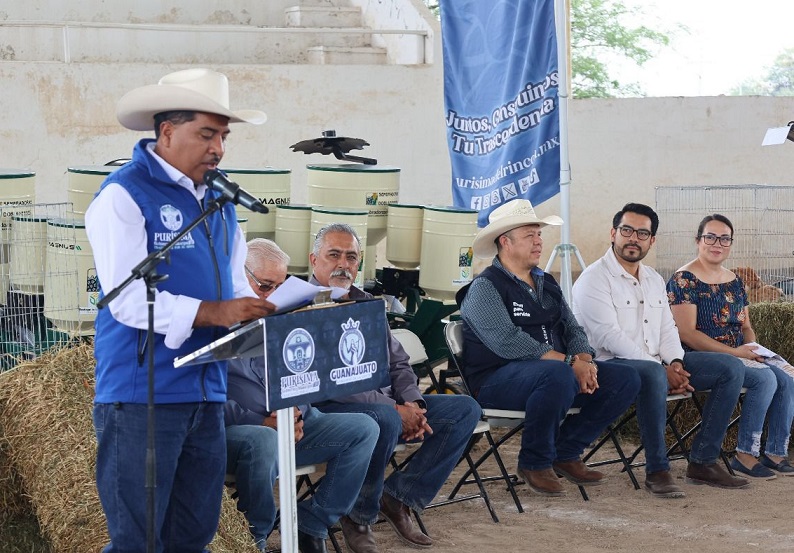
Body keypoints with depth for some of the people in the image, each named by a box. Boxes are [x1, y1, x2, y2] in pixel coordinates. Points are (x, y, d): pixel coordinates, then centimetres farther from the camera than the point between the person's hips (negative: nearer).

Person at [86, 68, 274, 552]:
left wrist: (264, 318, -4)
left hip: (207, 393, 7)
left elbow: (235, 285, 18)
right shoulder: (124, 195, -8)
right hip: (144, 395, -7)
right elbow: (127, 298, -18)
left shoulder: (217, 200, 15)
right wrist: (214, 313, -25)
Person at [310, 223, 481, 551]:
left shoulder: (365, 303, 19)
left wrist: (412, 403, -2)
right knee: (385, 419, -39)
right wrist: (395, 409, -19)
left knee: (465, 410, 0)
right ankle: (359, 517, -16)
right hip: (329, 408, -9)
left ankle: (399, 497, -6)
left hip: (389, 404, 9)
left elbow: (398, 362, 20)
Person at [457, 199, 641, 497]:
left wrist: (584, 360, -8)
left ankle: (565, 452, 3)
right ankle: (534, 463, -18)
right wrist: (569, 363, -21)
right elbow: (507, 341, -20)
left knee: (625, 382, -7)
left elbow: (571, 327, 16)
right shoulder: (485, 287, -7)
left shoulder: (546, 283, 20)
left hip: (556, 372, 8)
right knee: (559, 375, -39)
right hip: (498, 379, -8)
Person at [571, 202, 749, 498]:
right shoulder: (593, 279, -7)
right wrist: (663, 370, -20)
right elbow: (611, 337, -17)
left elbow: (667, 329, 18)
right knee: (652, 375, -42)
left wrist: (675, 363, -6)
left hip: (657, 364, 8)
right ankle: (657, 471, -31)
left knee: (731, 368, -3)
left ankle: (703, 461, -5)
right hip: (611, 364, -8)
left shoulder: (654, 280, 20)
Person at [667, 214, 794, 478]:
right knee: (764, 378, -27)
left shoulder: (734, 281, 16)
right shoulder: (684, 280, -8)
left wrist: (752, 347, -1)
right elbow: (687, 333, -15)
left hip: (738, 355, 8)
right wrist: (734, 352, -18)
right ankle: (745, 454, -18)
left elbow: (746, 326, 24)